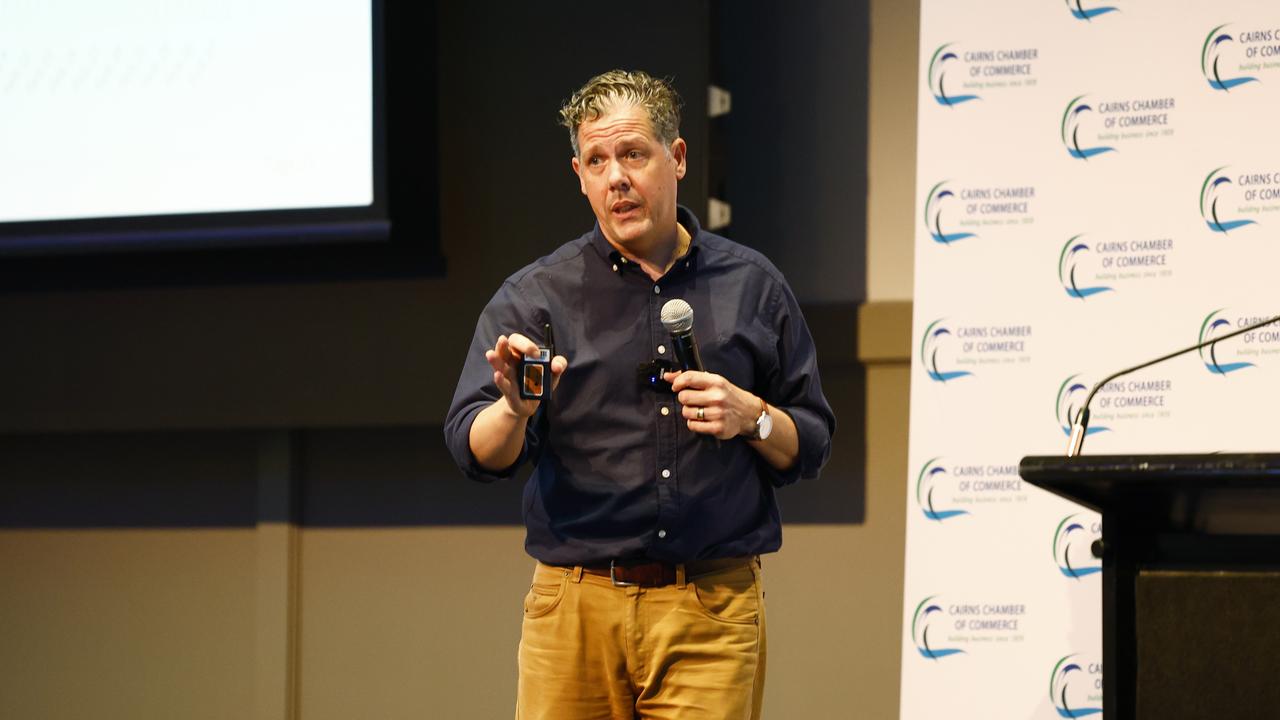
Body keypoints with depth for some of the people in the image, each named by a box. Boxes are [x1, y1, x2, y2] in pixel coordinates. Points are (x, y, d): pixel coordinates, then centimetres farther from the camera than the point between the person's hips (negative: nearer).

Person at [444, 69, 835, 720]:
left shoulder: (752, 287, 11)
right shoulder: (536, 296, 5)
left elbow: (811, 446, 13)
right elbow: (475, 451, -5)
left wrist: (752, 418, -7)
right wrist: (515, 409, -27)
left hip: (713, 616, 0)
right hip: (576, 610, 0)